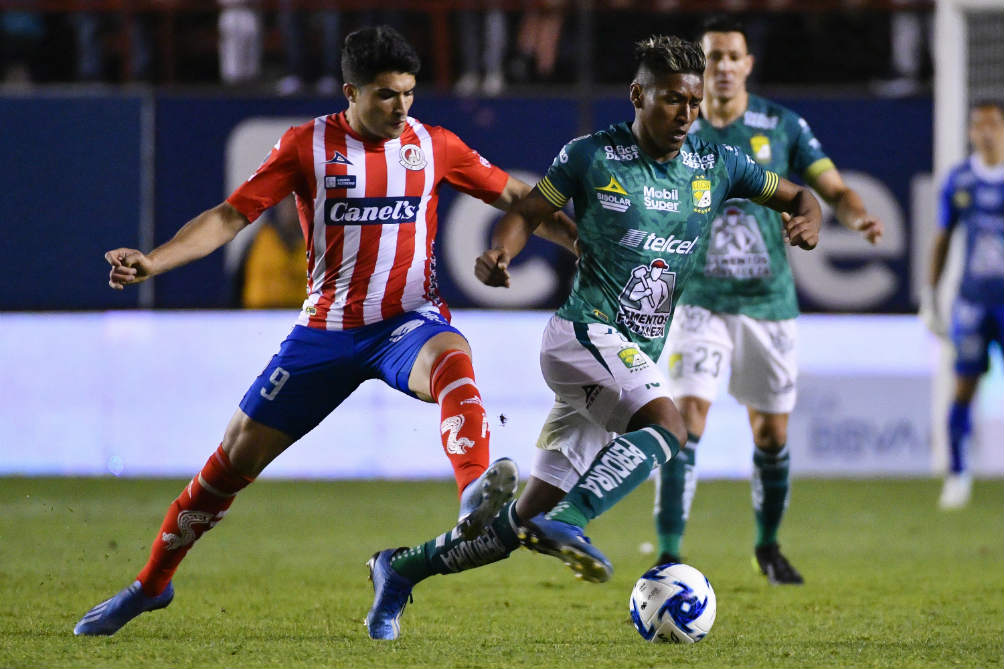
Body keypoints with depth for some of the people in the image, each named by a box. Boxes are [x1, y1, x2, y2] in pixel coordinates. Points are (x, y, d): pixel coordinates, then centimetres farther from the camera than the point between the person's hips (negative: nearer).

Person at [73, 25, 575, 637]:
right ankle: (152, 584, 22)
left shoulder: (432, 145, 2)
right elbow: (231, 215, -2)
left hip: (408, 320, 0)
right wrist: (152, 262, -15)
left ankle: (476, 498, -59)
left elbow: (511, 194, 13)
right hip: (327, 328, 1)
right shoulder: (308, 145, -2)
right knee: (237, 455, 3)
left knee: (453, 358, -38)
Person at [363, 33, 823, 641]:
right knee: (667, 425, -33)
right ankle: (564, 521, -42)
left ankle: (403, 569, 16)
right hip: (585, 332, -5)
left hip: (636, 358, 5)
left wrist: (808, 219, -7)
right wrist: (500, 254, -13)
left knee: (531, 514, 4)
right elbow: (529, 211, 8)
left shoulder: (716, 166, 9)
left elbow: (796, 195, 17)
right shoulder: (592, 157, -2)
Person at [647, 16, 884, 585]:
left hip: (769, 302, 2)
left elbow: (833, 189, -1)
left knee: (772, 435, 10)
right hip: (700, 301, -2)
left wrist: (859, 217, -22)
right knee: (686, 421, -17)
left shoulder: (782, 126, 0)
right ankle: (669, 556, -16)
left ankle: (769, 546, 32)